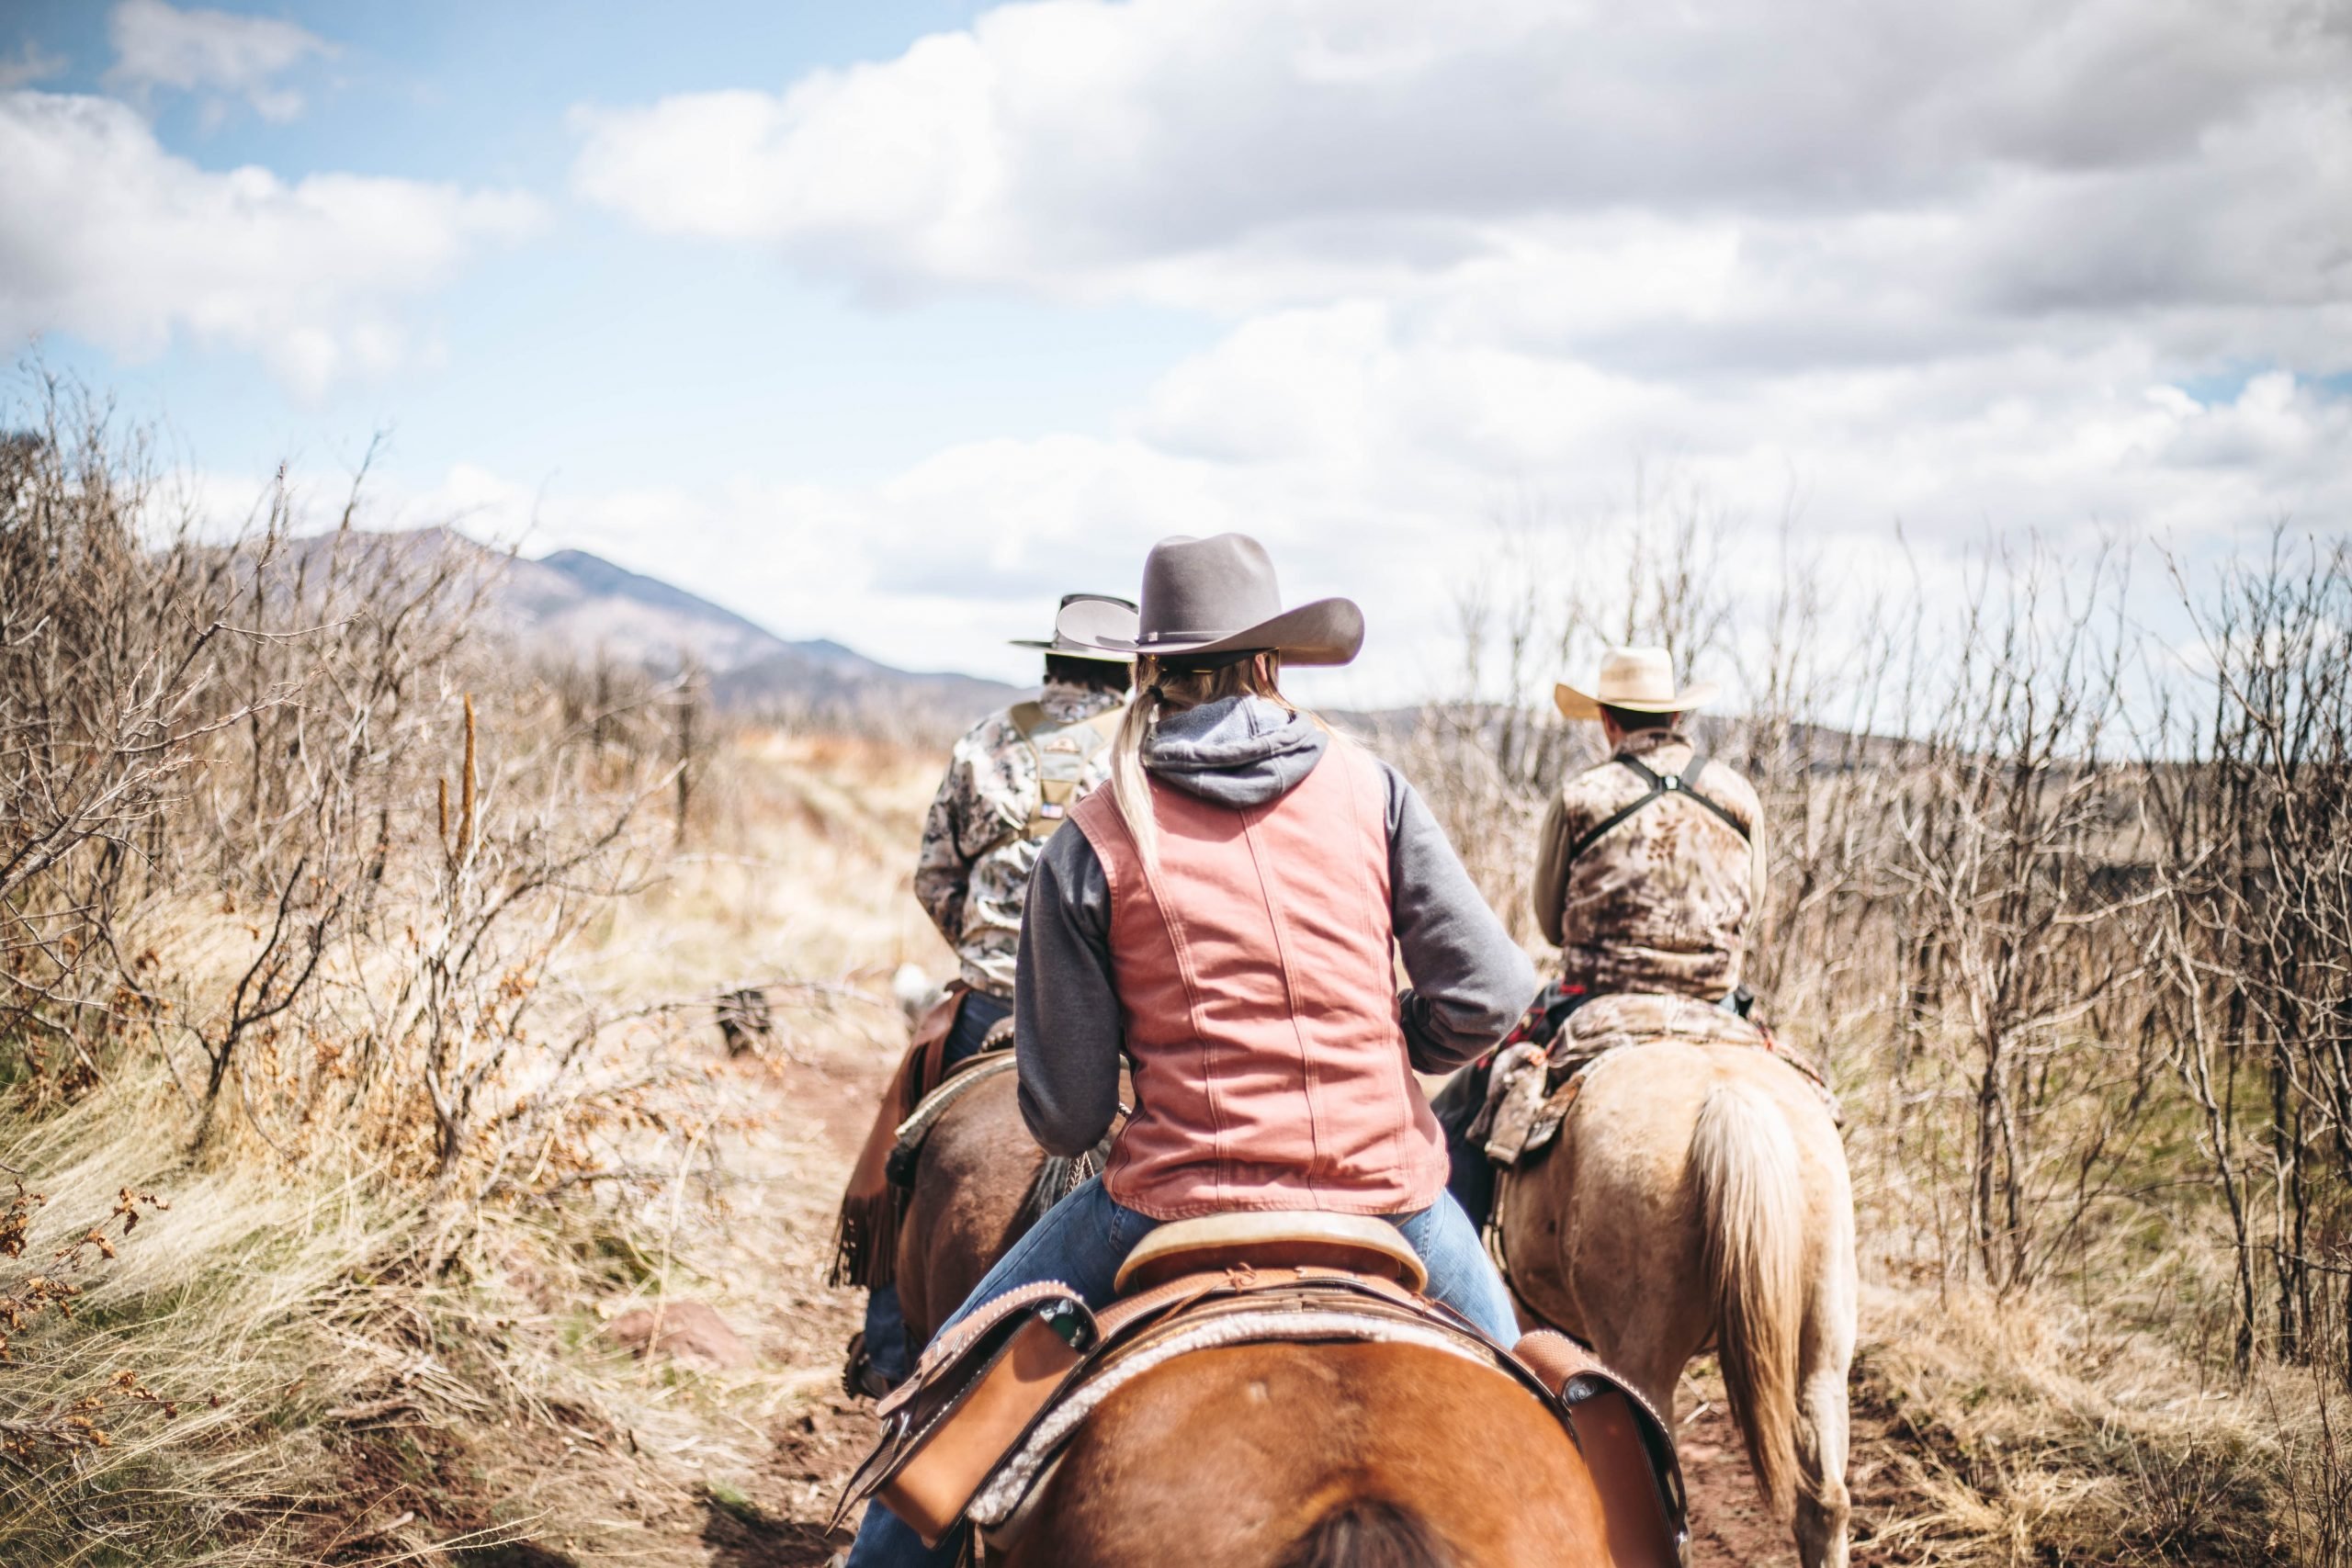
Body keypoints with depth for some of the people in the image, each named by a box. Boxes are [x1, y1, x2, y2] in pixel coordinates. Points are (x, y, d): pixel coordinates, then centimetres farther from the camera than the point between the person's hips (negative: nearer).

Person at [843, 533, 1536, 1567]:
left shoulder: (1094, 843, -4)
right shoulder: (1368, 790, 1)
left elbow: (1063, 1115, -4)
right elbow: (1490, 996, -4)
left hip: (1182, 1200, -2)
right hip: (1387, 1195, 2)